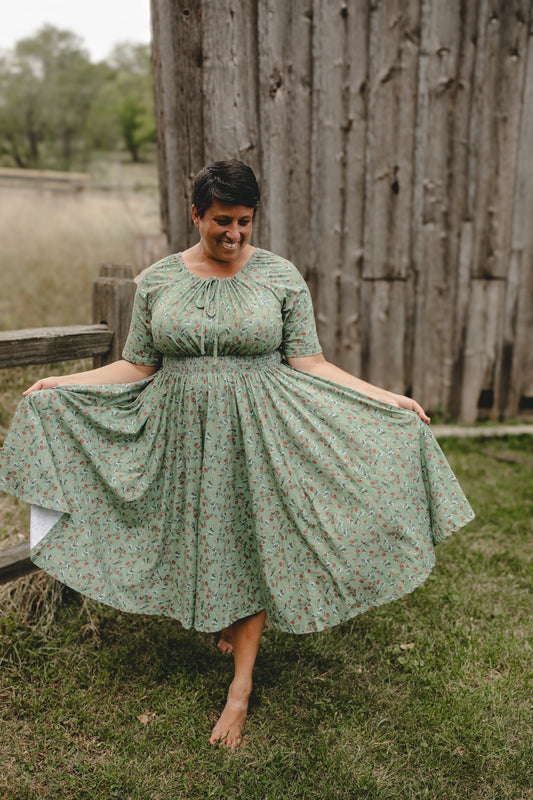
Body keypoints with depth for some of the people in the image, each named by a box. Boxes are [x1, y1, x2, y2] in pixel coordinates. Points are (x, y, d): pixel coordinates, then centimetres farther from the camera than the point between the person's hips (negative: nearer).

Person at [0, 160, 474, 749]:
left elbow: (307, 364, -3)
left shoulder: (281, 277, -3)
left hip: (258, 433, -1)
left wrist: (385, 398, -11)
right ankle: (229, 622, 39)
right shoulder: (157, 281, 2)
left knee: (253, 540, 0)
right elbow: (137, 367, 6)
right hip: (184, 433, 2)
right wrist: (59, 385, 0)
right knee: (195, 535, 9)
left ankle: (241, 683, 14)